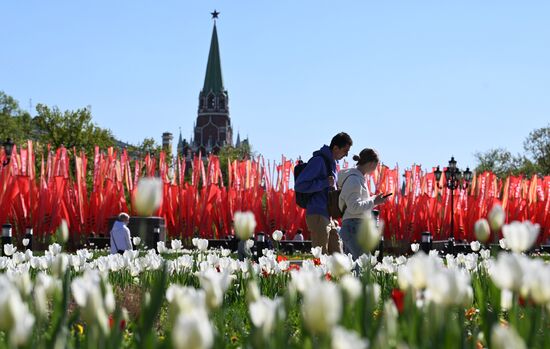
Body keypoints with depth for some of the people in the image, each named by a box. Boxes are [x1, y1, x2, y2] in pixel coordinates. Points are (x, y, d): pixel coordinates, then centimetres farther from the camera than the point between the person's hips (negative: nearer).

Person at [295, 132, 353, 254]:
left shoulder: (331, 162, 18)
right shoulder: (318, 161, -11)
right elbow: (299, 185, -18)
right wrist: (325, 183, -19)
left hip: (327, 216, 9)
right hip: (317, 216, -9)